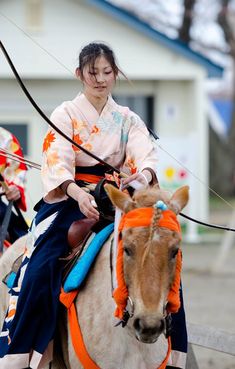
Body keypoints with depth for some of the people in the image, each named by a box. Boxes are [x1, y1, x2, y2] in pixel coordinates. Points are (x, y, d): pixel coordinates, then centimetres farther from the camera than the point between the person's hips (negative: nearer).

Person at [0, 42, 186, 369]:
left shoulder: (128, 120, 12)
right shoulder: (66, 115, 3)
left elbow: (146, 156, -6)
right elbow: (57, 162, -12)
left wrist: (144, 176, -32)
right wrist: (79, 194, -33)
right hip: (69, 198, -3)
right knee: (41, 267, -27)